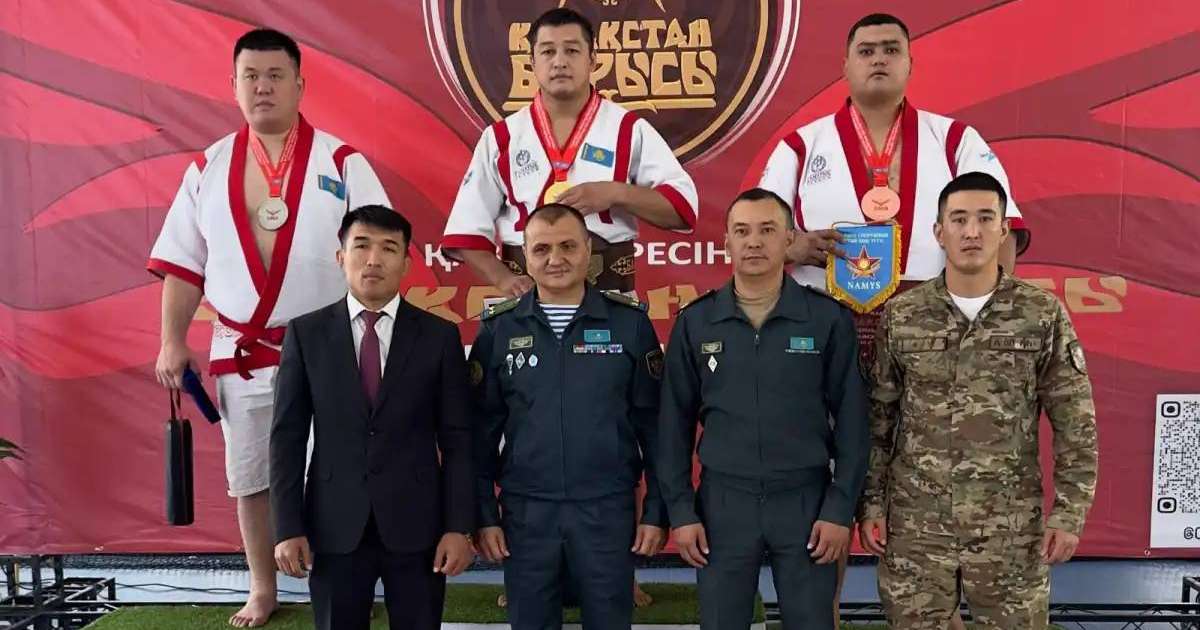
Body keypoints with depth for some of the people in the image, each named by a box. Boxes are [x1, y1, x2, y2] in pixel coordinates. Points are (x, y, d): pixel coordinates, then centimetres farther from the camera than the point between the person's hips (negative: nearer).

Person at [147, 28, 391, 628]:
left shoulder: (341, 162, -2)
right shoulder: (207, 168, 6)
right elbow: (184, 265, 8)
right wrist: (172, 342, 1)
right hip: (240, 353, 3)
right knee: (251, 477, 12)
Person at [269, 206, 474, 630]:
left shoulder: (440, 335, 0)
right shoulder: (306, 333, 2)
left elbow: (457, 439, 0)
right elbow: (287, 436, 1)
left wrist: (460, 527, -5)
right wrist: (288, 527, -4)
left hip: (417, 524, 0)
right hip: (334, 525, 1)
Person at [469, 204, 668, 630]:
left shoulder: (629, 322, -2)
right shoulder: (498, 330, 1)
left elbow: (653, 424, 0)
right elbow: (483, 431, 3)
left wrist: (656, 511, -2)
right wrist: (485, 514, 1)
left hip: (608, 507, -1)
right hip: (525, 510, 1)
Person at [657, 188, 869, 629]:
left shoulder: (829, 319, -2)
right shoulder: (695, 322, 1)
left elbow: (851, 421, -1)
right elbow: (675, 423, 3)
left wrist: (840, 508, -5)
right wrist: (680, 511, 0)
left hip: (806, 500, 0)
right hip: (723, 501, 1)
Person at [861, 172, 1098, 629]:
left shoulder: (1043, 315, -3)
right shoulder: (900, 316, 0)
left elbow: (1076, 425, 0)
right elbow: (878, 419, 4)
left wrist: (1069, 514, -5)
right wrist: (871, 504, 1)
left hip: (1011, 528, 0)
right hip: (914, 525, 1)